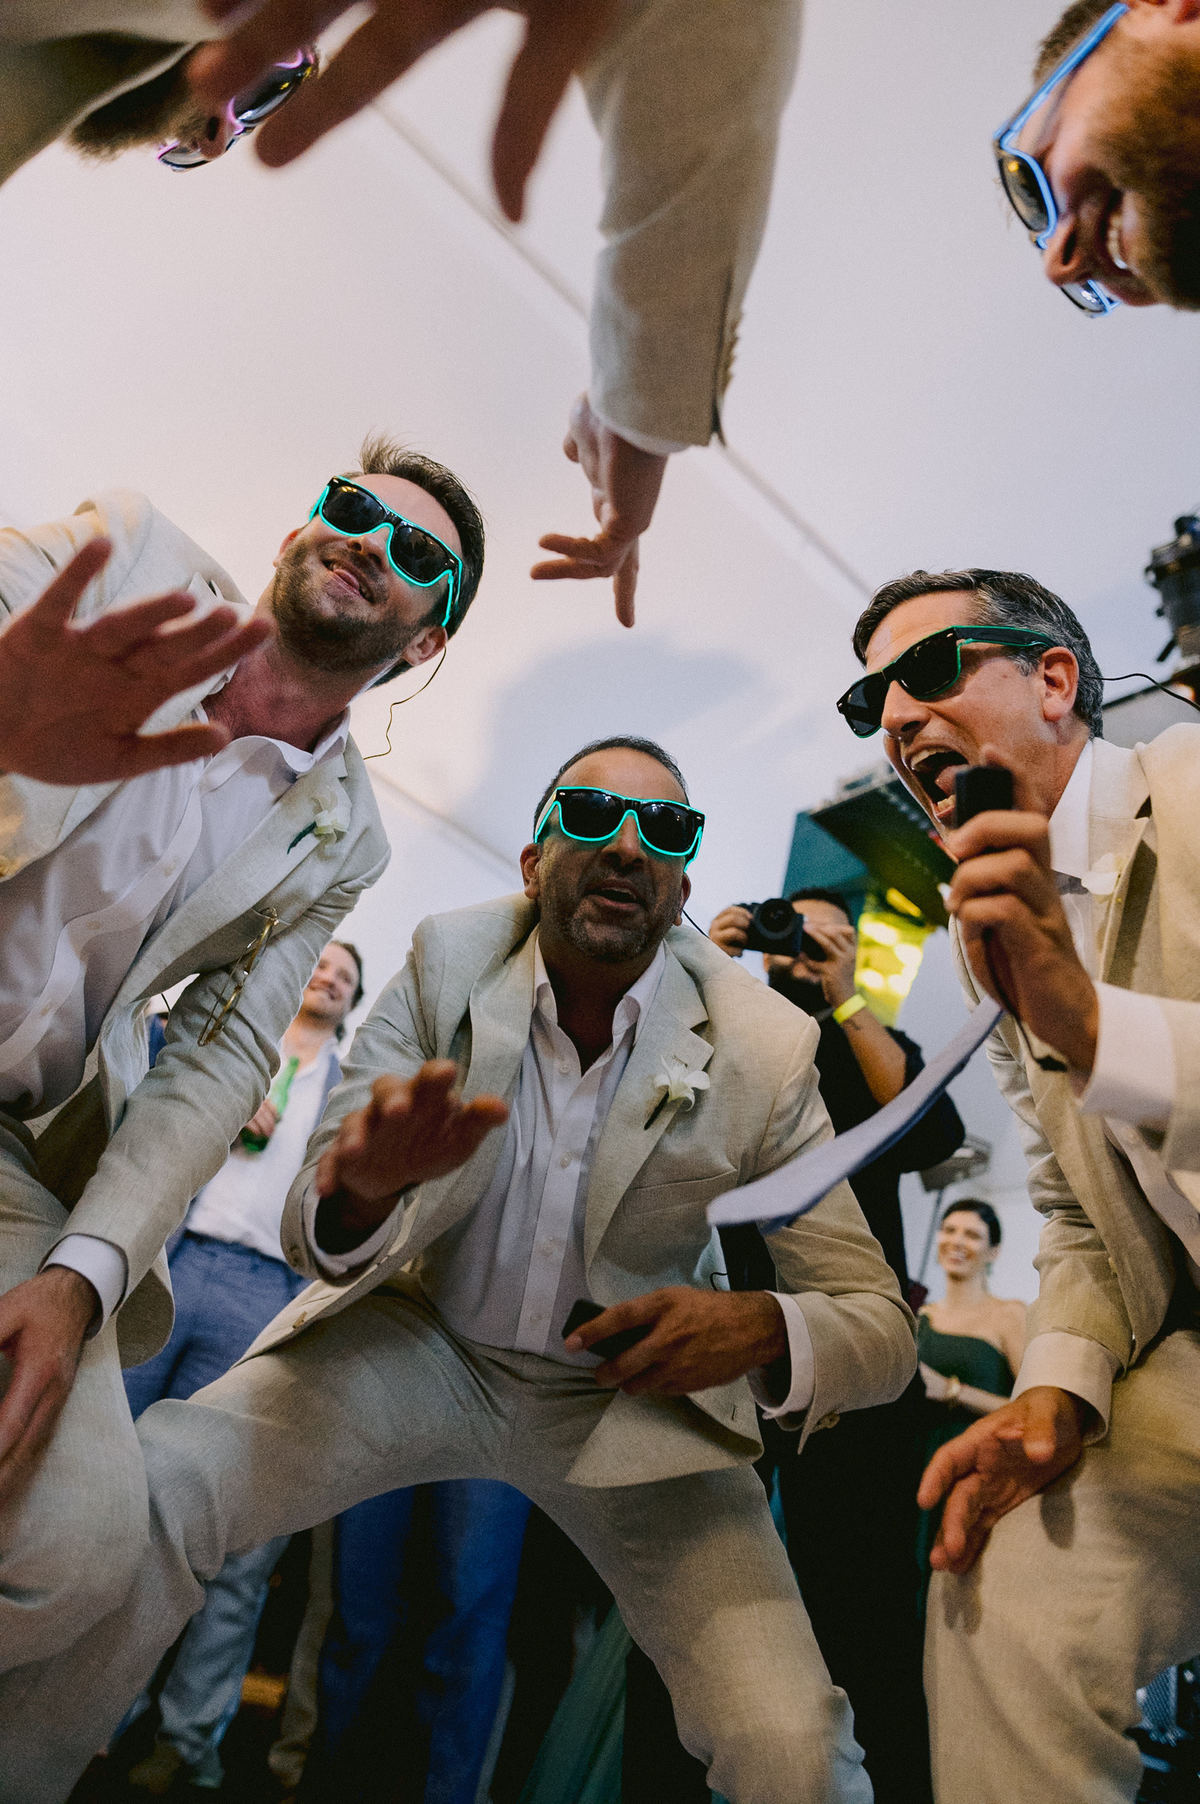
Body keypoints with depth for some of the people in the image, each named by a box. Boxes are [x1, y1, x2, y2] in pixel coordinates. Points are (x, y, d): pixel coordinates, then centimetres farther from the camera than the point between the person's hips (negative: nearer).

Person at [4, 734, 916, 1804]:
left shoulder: (766, 1048, -15)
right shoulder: (449, 962, -11)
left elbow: (883, 1326, -10)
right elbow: (314, 1234, -14)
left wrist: (765, 1327, -34)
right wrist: (364, 1185, -40)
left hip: (632, 1389, 0)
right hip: (419, 1343, 1)